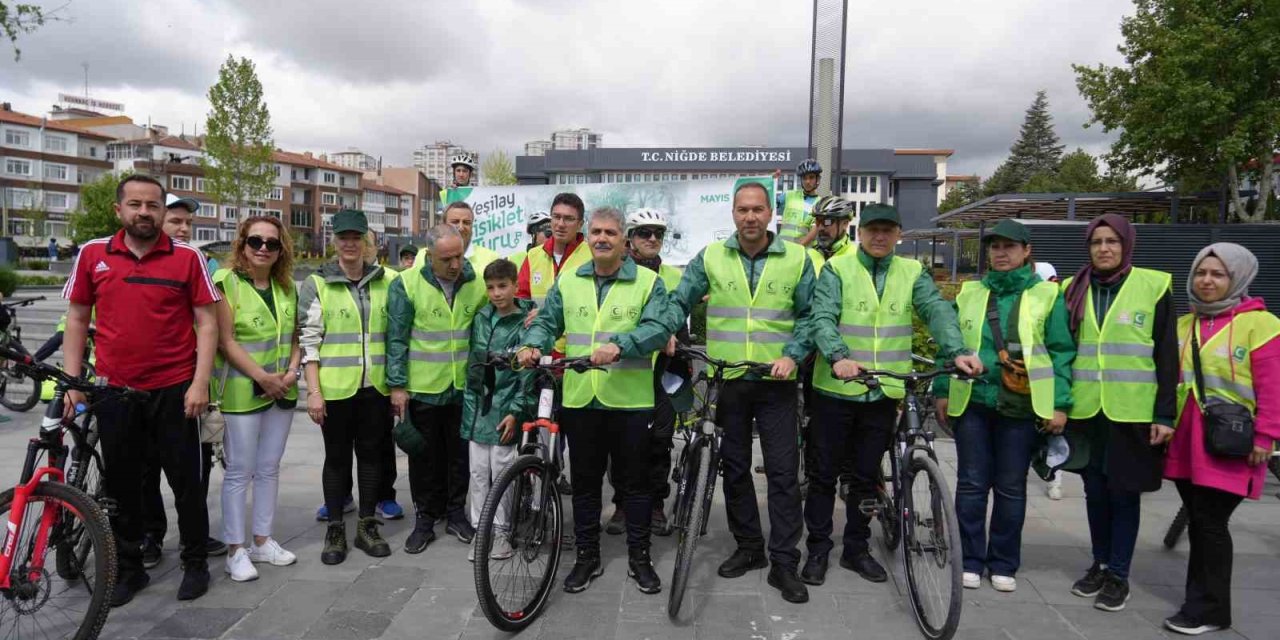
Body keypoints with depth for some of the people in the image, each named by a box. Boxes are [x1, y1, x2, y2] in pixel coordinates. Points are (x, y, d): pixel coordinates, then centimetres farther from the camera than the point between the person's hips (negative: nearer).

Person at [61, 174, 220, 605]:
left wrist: (200, 383, -11)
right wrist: (72, 382, 3)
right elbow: (77, 320, 8)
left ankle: (195, 562, 22)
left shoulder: (188, 258, -3)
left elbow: (206, 323, -4)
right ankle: (128, 567, 28)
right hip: (113, 391, 2)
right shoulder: (92, 255, 3)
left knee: (186, 479, 6)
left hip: (174, 390, -2)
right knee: (121, 483, 13)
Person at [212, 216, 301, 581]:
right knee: (240, 471, 1)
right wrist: (263, 377, -17)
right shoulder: (226, 282, -8)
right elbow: (226, 341, -13)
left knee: (269, 468, 13)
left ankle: (262, 541, 24)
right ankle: (235, 550, 11)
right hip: (241, 391, -5)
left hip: (282, 392, 6)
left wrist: (292, 371, -4)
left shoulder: (287, 286, 9)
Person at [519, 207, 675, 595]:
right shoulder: (568, 281, 10)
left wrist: (619, 346, -30)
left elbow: (658, 328, -14)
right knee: (584, 482, 13)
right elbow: (547, 322, 10)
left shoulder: (648, 282, -2)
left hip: (630, 401, -3)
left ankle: (639, 558, 24)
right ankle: (587, 556, 28)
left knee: (634, 482, 9)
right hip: (579, 399, 3)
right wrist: (533, 345, -12)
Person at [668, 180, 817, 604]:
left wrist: (792, 355, -10)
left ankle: (783, 562, 10)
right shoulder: (710, 257, 2)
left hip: (776, 382, -1)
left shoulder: (796, 259, 0)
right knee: (735, 468, 11)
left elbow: (810, 314, 3)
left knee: (783, 471, -1)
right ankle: (749, 547, 27)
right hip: (726, 380, 2)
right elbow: (680, 301, 6)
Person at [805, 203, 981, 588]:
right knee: (825, 473, 7)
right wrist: (838, 357, -35)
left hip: (884, 393, 3)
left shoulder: (912, 273, 7)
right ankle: (818, 550, 20)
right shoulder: (837, 269, -3)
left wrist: (957, 351, -26)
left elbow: (937, 310, -8)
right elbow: (823, 318, -16)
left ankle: (856, 549, 28)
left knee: (866, 477, 14)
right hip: (836, 388, -2)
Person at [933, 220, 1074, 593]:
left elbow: (1061, 352, -2)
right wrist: (942, 391, 7)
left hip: (1022, 407, -2)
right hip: (972, 402, 2)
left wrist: (1060, 404, -7)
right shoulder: (970, 293, 9)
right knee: (971, 485, 6)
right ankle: (971, 560, 19)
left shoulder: (1047, 295, 1)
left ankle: (1004, 564, 22)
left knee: (1011, 488, 9)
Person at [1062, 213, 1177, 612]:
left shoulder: (1153, 287, -3)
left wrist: (1165, 414, -8)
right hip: (1086, 410, 3)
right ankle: (1099, 564, 27)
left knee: (1124, 492, 5)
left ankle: (1119, 574, 18)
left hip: (1133, 411, -3)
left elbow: (1167, 356, -3)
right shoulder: (1075, 290, 6)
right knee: (1095, 491, 12)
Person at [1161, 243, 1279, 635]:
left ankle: (1209, 608, 10)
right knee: (1197, 523, 12)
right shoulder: (1183, 325, 13)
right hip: (1186, 442, 6)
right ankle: (1202, 600, 24)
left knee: (1210, 523, -3)